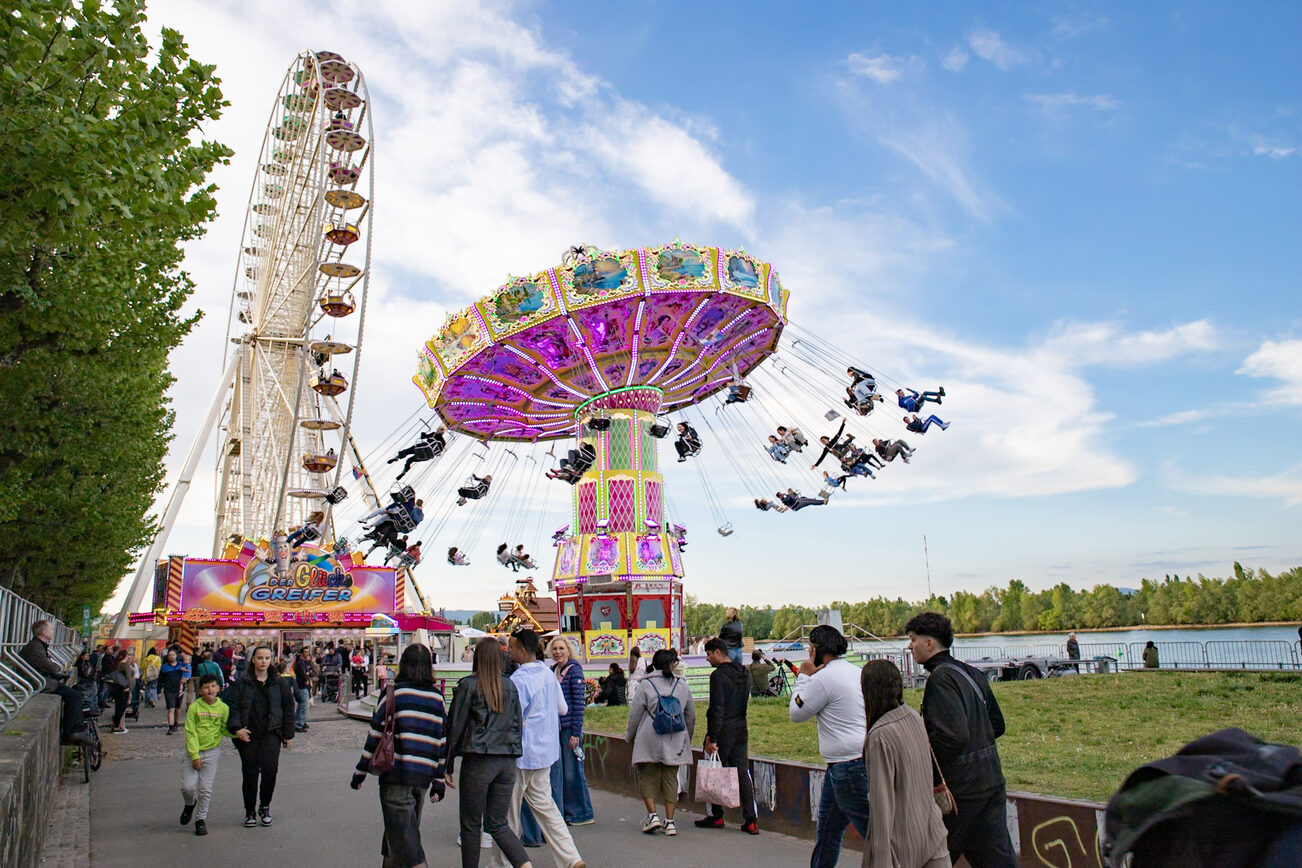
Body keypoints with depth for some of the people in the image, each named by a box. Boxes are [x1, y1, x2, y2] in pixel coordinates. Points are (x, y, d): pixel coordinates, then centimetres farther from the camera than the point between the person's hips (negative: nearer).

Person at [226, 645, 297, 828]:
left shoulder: (280, 683, 5)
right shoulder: (242, 683, 3)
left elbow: (288, 708, 9)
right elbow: (233, 707, 1)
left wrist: (287, 734, 6)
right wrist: (237, 728, -14)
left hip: (272, 734, 0)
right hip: (248, 734, 0)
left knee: (270, 769, -9)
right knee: (250, 772, 3)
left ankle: (265, 806, 13)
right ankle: (249, 811, 21)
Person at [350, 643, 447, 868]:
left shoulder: (393, 693, -5)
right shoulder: (438, 698, 6)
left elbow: (374, 737, -3)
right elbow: (442, 741, 7)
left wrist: (360, 772, 7)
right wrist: (439, 780, 13)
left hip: (396, 775, -4)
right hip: (423, 777, 5)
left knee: (401, 835, -1)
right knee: (403, 830, 21)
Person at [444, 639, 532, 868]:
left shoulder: (468, 685, -5)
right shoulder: (509, 685, 9)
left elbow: (455, 727, -4)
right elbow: (517, 724, 12)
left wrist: (447, 766, 3)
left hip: (478, 760, -5)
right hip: (508, 761, 5)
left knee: (470, 825, 10)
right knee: (497, 824, 11)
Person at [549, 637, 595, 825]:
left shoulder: (574, 670, -10)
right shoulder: (552, 671, 11)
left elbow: (579, 702, -13)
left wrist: (576, 733, -15)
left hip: (569, 727, -7)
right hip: (554, 727, 7)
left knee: (572, 770, 2)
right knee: (555, 770, 10)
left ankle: (582, 814, 15)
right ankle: (557, 812, 22)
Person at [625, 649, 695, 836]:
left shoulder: (647, 685, -5)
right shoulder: (682, 685, 4)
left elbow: (635, 713, -1)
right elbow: (691, 715, 12)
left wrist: (630, 736, 14)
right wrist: (688, 736, 28)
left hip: (649, 741, -3)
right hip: (675, 742, 3)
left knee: (647, 777, 10)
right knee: (670, 778, 9)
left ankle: (652, 815, 0)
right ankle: (669, 822, 9)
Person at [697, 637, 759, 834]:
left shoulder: (718, 675, -15)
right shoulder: (744, 674, 11)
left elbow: (717, 710, -19)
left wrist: (712, 738, -18)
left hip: (723, 730, -7)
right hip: (741, 730, 7)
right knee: (743, 774, 8)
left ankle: (716, 816, 15)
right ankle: (751, 820, 6)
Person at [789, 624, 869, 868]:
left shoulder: (824, 678, -16)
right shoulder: (857, 672, 11)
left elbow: (796, 713, -4)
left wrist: (803, 676, 1)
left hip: (849, 766, -10)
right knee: (827, 829, 20)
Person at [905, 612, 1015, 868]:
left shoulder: (940, 678, -18)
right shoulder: (972, 673, 9)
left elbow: (953, 736, -26)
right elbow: (997, 725, 18)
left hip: (961, 789, -8)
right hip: (991, 780, 8)